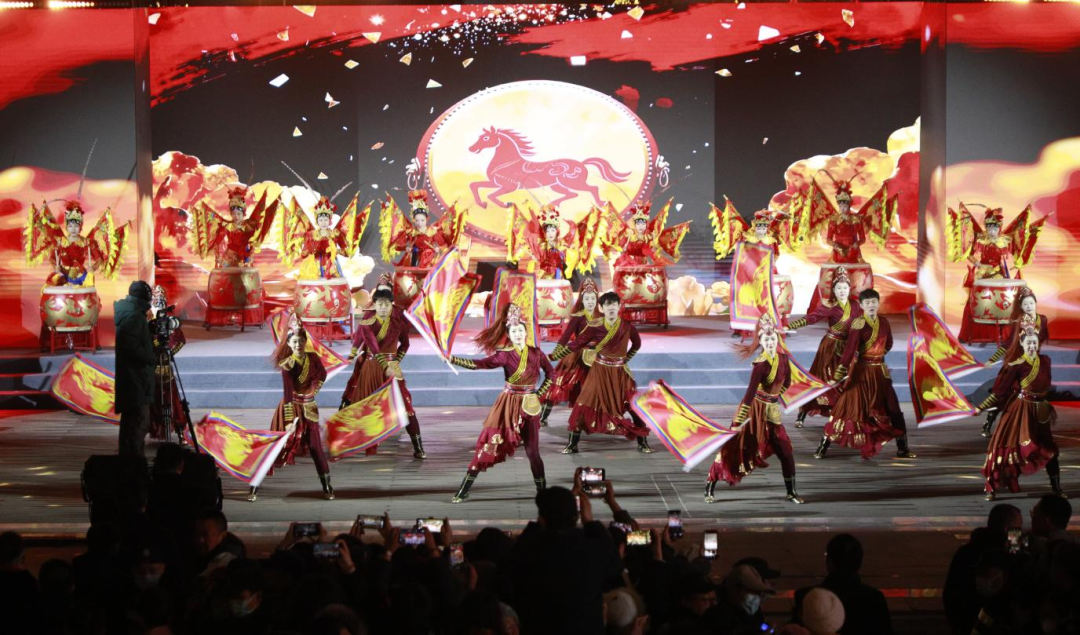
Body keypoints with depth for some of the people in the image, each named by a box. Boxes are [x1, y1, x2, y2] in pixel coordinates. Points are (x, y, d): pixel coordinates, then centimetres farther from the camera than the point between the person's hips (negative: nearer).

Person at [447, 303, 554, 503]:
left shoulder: (536, 353, 0)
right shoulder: (505, 355, -7)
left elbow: (550, 374, 12)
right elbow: (478, 364, -17)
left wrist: (539, 395, 2)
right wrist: (453, 359, -28)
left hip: (529, 406, 1)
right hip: (508, 404, -1)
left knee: (532, 450, 1)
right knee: (489, 443, -3)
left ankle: (542, 490, 16)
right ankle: (464, 490, 1)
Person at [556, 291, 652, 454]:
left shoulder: (627, 328, -7)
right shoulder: (595, 328, -10)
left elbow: (637, 344, 13)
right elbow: (575, 344, -6)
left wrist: (625, 359, 10)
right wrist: (553, 356, -7)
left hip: (620, 373, 1)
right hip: (599, 372, -1)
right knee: (583, 405, -6)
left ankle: (642, 443, 15)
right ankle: (572, 444, 4)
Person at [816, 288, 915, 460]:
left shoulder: (884, 322, 3)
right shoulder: (859, 324, -15)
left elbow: (888, 344, 19)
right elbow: (849, 349, -23)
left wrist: (877, 356, 7)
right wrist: (839, 375, -27)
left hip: (879, 371, 6)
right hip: (861, 371, -6)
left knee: (892, 408, 7)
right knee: (849, 407, -6)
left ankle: (902, 448, 16)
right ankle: (823, 447, 1)